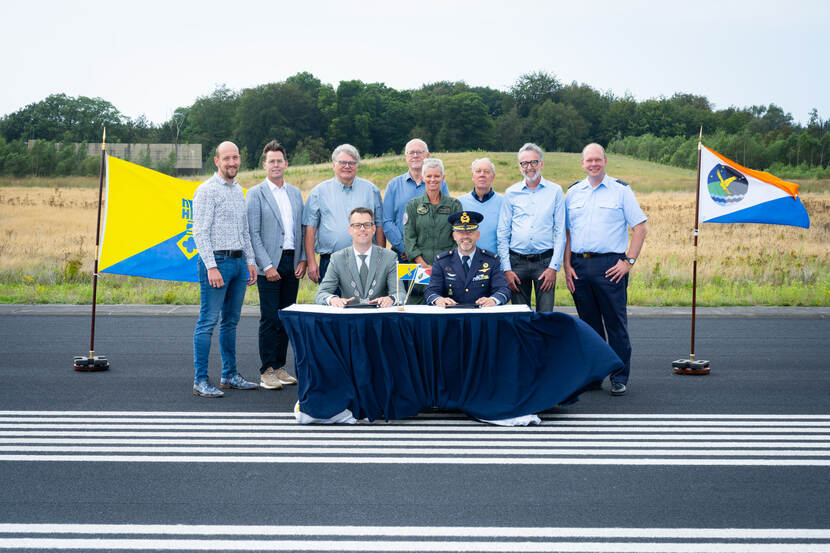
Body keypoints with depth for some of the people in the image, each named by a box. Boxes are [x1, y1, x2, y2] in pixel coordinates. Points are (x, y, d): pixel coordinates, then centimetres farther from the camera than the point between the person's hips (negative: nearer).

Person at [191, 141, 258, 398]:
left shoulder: (238, 190, 16)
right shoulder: (207, 190, -8)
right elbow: (200, 232, -13)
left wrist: (250, 261, 15)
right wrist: (211, 267, -19)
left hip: (238, 261, 8)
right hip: (216, 261, -8)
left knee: (231, 321, 13)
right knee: (207, 322, -6)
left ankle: (230, 375, 21)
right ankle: (200, 381, -2)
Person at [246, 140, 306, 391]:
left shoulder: (296, 193, 14)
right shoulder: (256, 194, -2)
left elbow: (302, 228, 15)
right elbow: (253, 233, -7)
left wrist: (303, 260, 3)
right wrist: (267, 266, -13)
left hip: (292, 264, 5)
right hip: (270, 264, -5)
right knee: (269, 319, -4)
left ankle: (280, 367, 16)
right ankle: (267, 372, 2)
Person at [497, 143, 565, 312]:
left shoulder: (555, 191, 4)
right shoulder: (511, 193, 7)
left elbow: (560, 233, 3)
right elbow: (503, 233, 7)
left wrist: (554, 267, -6)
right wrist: (506, 269, -1)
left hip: (545, 261, -1)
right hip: (517, 262, 1)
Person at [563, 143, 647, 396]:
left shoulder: (621, 190, 1)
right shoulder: (573, 192, 12)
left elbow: (640, 228, 0)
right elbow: (567, 231, 13)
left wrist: (628, 261, -9)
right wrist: (567, 266, 3)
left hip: (610, 265, -3)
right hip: (579, 265, 4)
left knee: (616, 324, -1)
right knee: (589, 325, 10)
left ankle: (620, 378, 7)